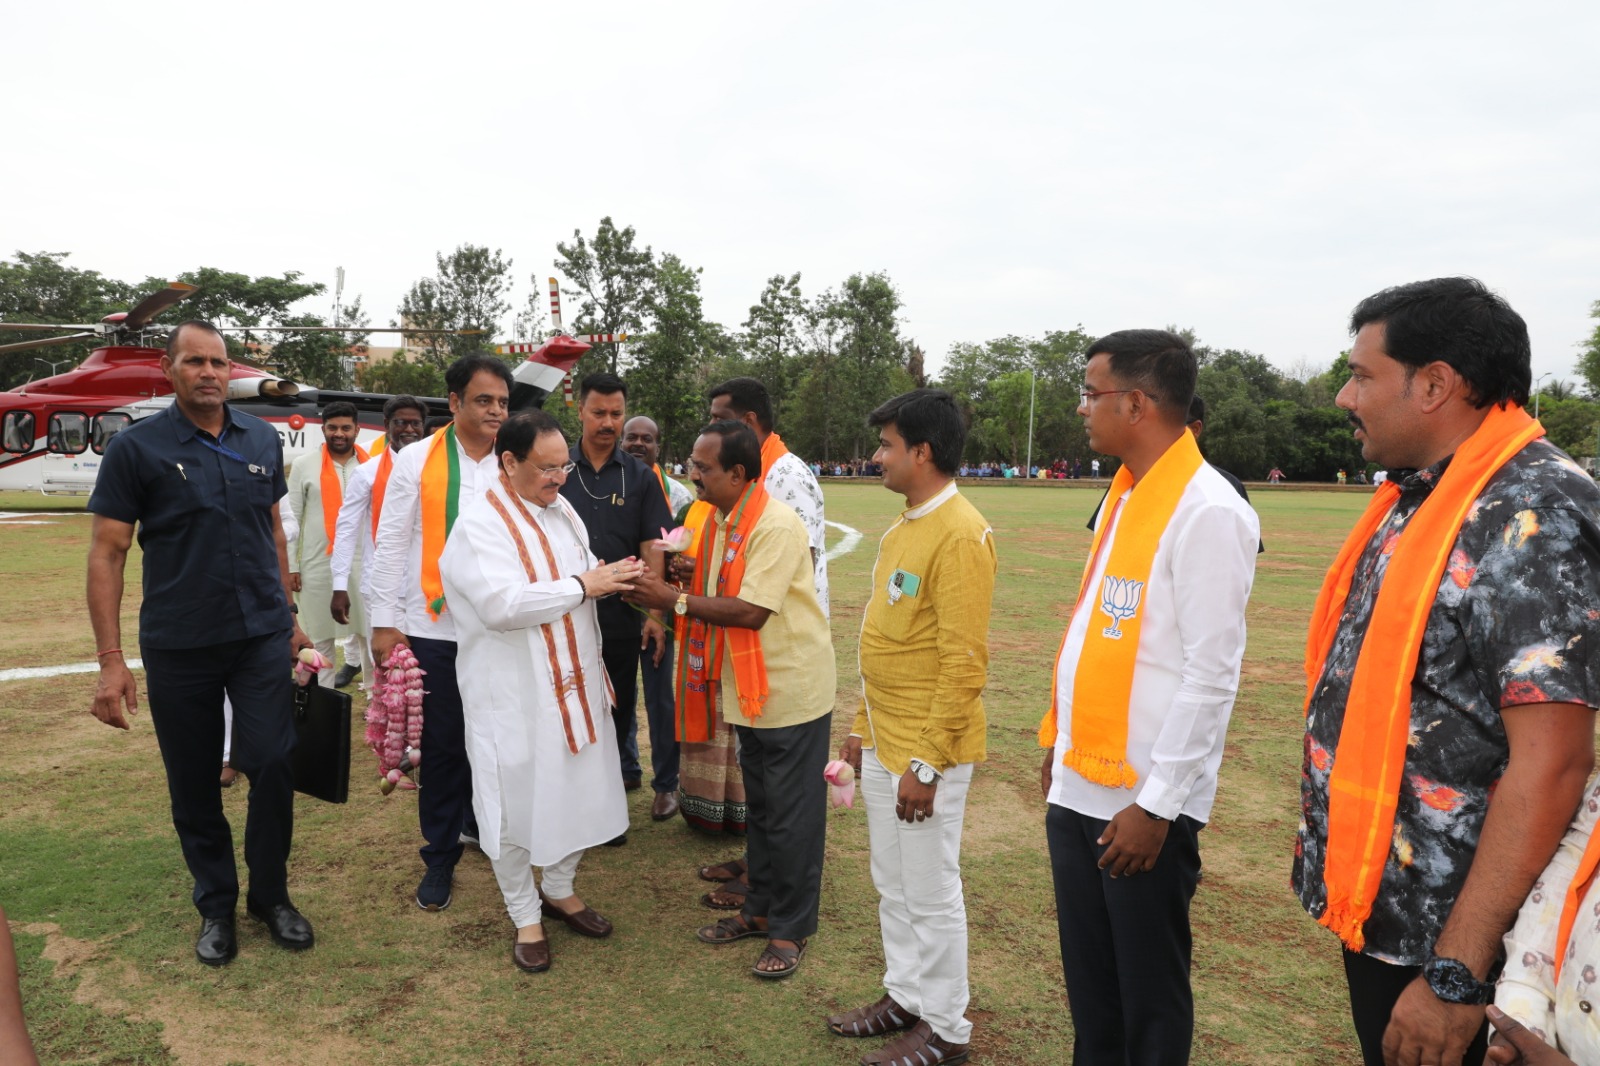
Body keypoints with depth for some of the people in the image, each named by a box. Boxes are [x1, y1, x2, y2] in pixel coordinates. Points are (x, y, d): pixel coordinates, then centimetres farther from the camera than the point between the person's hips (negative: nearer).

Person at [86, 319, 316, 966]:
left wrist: (286, 617, 14)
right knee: (193, 784, 10)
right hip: (177, 646, -1)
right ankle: (216, 905, 29)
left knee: (272, 766, -3)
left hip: (261, 638, 2)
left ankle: (271, 895, 19)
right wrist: (110, 658, -10)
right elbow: (106, 554, -5)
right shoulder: (136, 448, -5)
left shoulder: (262, 439, 5)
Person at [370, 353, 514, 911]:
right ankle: (440, 858, 24)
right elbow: (390, 545, -1)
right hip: (435, 630, -1)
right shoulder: (418, 459, -2)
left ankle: (482, 826, 35)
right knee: (443, 746, 8)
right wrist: (385, 623, -5)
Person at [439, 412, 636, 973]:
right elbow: (502, 604, -27)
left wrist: (611, 577, 1)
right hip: (513, 691, -7)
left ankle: (559, 889, 39)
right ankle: (525, 916, 28)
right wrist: (583, 584, -24)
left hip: (572, 680, 7)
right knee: (517, 802, 7)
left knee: (578, 787, 16)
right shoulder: (479, 524, -16)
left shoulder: (561, 510, 7)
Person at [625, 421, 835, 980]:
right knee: (760, 806, 20)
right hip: (750, 688, 9)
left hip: (791, 688, -9)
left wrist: (674, 600, -22)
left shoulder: (776, 525, -23)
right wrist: (677, 584, -6)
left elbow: (751, 612, -27)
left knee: (791, 814, 4)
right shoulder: (721, 522, 7)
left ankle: (790, 929, 19)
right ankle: (761, 908, 35)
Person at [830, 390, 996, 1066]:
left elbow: (964, 663, -21)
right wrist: (864, 727, 16)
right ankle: (905, 995, 37)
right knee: (892, 885, 20)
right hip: (882, 745, 9)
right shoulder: (901, 530, 10)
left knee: (931, 895, 7)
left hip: (926, 754, -8)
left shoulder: (960, 535, -19)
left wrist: (927, 763, -20)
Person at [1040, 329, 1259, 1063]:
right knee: (1088, 980, 20)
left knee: (1148, 992, 12)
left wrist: (1155, 803, -18)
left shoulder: (1207, 511, -16)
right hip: (1080, 787, 7)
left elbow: (1211, 674, -19)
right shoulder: (1123, 495, 10)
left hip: (1142, 801, -7)